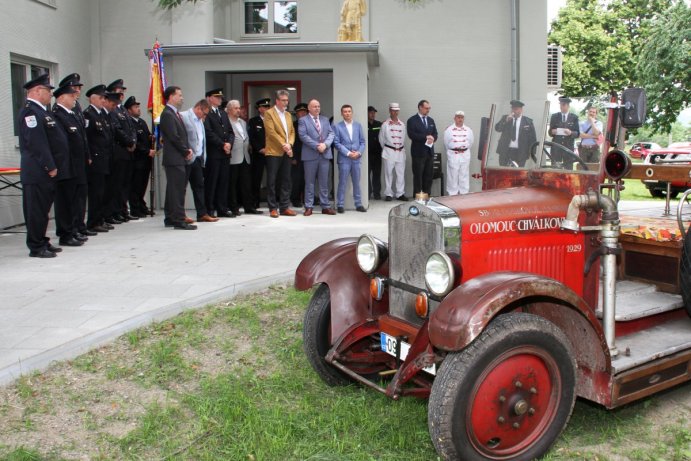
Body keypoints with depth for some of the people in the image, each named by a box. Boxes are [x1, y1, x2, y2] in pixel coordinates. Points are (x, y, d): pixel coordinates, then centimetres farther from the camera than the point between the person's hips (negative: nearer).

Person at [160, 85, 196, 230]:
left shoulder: (175, 113, 18)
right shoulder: (167, 114, -12)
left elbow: (182, 135, 21)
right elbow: (174, 137, -18)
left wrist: (188, 149, 5)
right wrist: (186, 152, -10)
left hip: (178, 159, 10)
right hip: (174, 159, -10)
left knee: (174, 189, 13)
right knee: (177, 189, -8)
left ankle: (170, 219, 19)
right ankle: (179, 220, -5)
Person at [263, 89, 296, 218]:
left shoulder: (288, 114, 18)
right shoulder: (269, 113, -3)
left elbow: (292, 132, 14)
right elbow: (271, 132, -12)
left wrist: (289, 144, -4)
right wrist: (283, 145, -15)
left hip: (286, 153, 6)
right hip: (273, 152, -6)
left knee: (286, 181, 6)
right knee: (271, 181, -2)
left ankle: (284, 207, 12)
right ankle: (273, 208, 4)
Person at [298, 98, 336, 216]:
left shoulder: (325, 119, 17)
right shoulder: (303, 120, 2)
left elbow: (331, 133, 8)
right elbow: (303, 136, -9)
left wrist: (325, 144, -11)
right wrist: (317, 146, -16)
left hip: (325, 154, 4)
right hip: (310, 155, -4)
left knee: (324, 182, 6)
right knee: (309, 182, 1)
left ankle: (325, 206, 11)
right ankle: (308, 207, 6)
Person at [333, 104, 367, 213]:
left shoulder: (358, 125, 11)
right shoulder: (337, 126, 0)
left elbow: (362, 141, 10)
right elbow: (337, 143, -6)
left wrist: (359, 152, -7)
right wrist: (348, 153, -13)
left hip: (356, 159, 3)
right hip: (344, 159, -3)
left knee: (357, 183, 8)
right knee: (342, 183, -1)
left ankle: (358, 204, 15)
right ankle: (340, 205, 5)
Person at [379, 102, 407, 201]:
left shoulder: (402, 125, 9)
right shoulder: (385, 124, 0)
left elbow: (403, 138, 16)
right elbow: (381, 139, 7)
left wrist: (401, 148, 12)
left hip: (400, 151, 3)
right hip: (389, 151, -3)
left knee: (401, 173, 3)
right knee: (388, 173, 1)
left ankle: (400, 194, 9)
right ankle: (388, 194, 8)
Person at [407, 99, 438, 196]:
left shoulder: (431, 120, 16)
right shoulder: (412, 120, -4)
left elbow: (435, 134, 14)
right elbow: (411, 135, -15)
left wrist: (432, 138, -10)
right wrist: (426, 137, -17)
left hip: (430, 152, 6)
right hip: (418, 152, -6)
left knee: (429, 175, 7)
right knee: (418, 175, -2)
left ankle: (427, 195, 13)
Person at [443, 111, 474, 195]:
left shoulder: (468, 130, 8)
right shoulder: (449, 130, -1)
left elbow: (470, 142, 11)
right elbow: (446, 143, 3)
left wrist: (464, 149, 5)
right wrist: (453, 150, 5)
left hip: (465, 155, 3)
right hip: (453, 155, -3)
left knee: (464, 175, 6)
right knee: (453, 175, -2)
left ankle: (464, 193, 12)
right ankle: (452, 194, 4)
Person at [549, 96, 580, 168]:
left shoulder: (574, 117, 8)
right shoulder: (554, 116, 11)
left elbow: (578, 134, 4)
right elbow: (550, 132, 11)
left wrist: (571, 133, -16)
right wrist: (552, 132, -12)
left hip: (568, 147, -1)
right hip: (556, 147, 1)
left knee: (568, 169, -2)